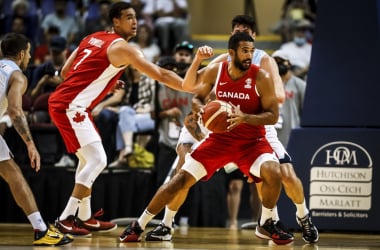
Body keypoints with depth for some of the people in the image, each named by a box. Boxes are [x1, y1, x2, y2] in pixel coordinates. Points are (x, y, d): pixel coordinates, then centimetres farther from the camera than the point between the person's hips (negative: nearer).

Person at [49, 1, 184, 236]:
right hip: (71, 106, -9)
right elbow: (160, 74, -11)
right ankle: (66, 219, -13)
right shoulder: (122, 48, -8)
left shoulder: (92, 38, 17)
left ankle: (85, 218, 26)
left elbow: (65, 72, 19)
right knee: (97, 160, -10)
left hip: (61, 102, 9)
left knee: (89, 159, 21)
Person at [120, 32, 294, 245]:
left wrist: (245, 118, -30)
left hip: (252, 141, -2)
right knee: (182, 179, -5)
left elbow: (273, 116, -15)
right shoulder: (214, 72, -7)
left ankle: (266, 224, -4)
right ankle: (139, 225, 6)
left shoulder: (261, 77, -15)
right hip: (220, 137, 2)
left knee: (273, 173, -30)